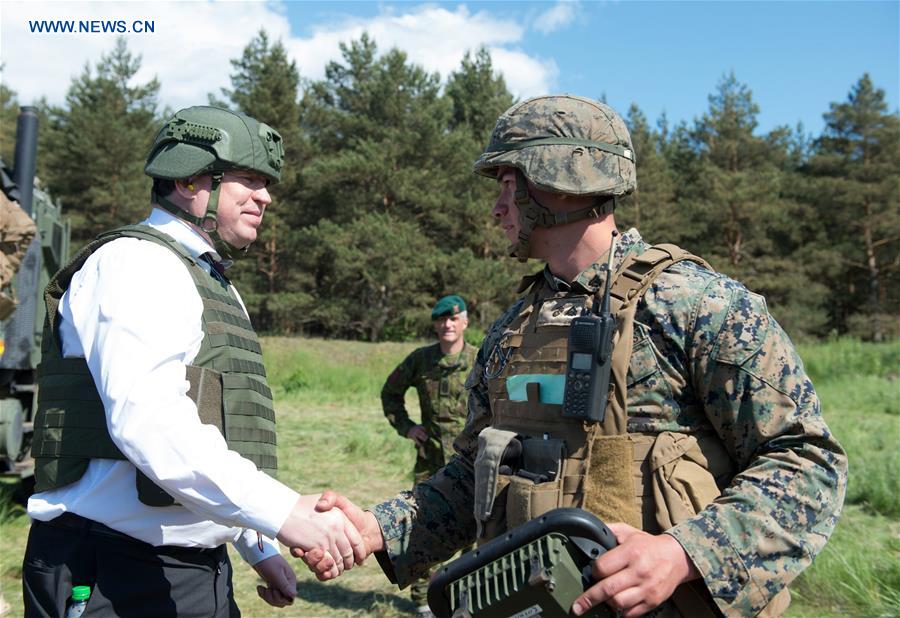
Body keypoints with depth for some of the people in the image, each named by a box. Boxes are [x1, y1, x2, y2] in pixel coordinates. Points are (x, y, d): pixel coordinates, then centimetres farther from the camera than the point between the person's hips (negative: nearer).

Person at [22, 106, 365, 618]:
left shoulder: (213, 284, 18)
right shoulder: (136, 262, -12)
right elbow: (146, 422, -28)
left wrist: (259, 550, 19)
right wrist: (283, 512, -33)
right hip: (113, 577, -9)